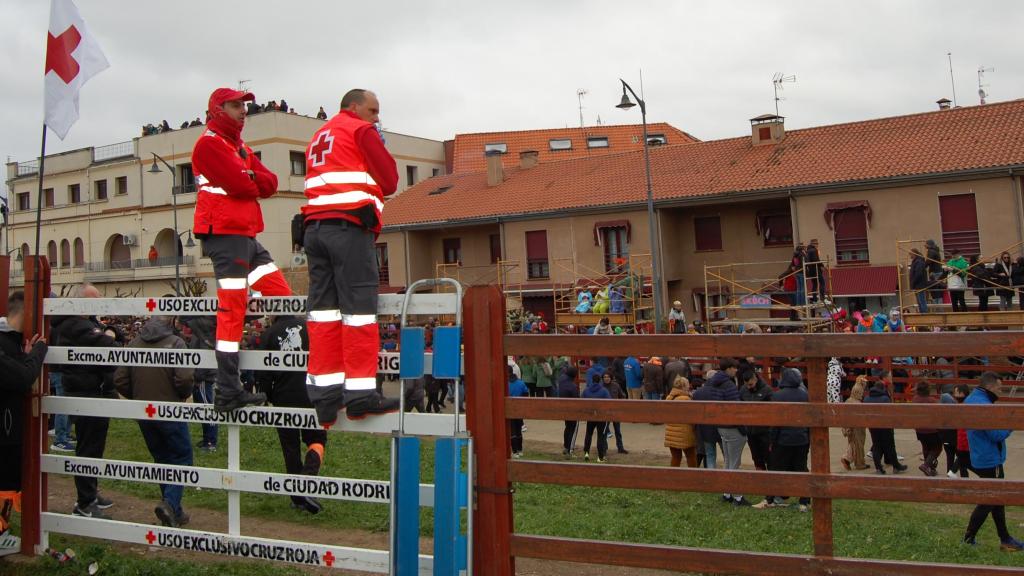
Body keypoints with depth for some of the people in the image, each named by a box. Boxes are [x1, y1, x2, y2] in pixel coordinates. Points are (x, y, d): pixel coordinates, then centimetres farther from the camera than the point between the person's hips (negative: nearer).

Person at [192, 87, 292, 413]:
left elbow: (270, 184, 10)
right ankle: (227, 393, -9)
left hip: (248, 236, 10)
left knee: (282, 297, 7)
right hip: (225, 235, -10)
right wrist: (254, 181, 3)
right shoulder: (209, 144, -6)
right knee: (232, 310, -11)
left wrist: (248, 178, -9)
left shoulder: (241, 148, 24)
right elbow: (240, 185, -19)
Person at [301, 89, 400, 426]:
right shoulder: (361, 130, 4)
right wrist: (374, 186, 18)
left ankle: (324, 391, 2)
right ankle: (360, 392, -11)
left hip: (315, 226, 8)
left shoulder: (319, 136, 28)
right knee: (359, 307, -9)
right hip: (349, 225, -7)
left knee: (324, 307, 3)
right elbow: (390, 182, -2)